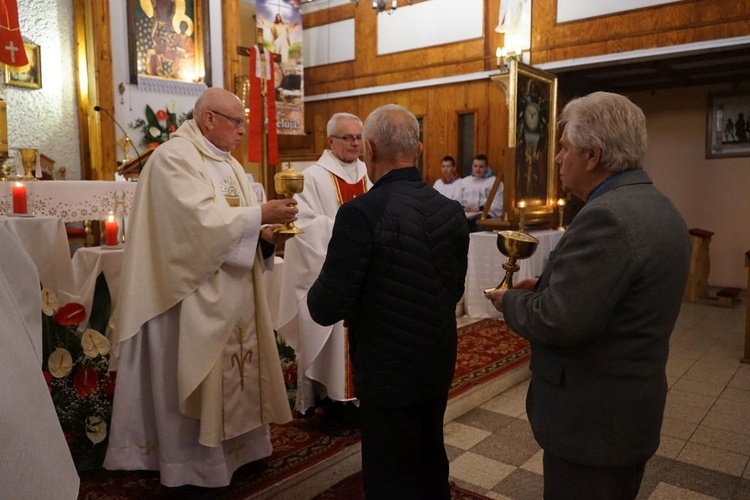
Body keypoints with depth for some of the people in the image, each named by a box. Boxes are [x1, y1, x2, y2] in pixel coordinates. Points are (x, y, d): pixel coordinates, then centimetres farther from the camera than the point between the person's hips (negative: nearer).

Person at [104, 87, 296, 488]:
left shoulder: (227, 163, 14)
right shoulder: (173, 157, -13)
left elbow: (232, 223, 12)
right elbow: (200, 220, -25)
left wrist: (265, 236, -7)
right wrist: (261, 214, -22)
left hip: (232, 293, 9)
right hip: (195, 297, -8)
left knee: (234, 371, 15)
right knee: (195, 382, 3)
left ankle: (232, 447, 31)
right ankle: (194, 465, 20)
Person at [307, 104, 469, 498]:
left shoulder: (361, 213, -23)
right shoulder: (452, 211, -2)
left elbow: (326, 309, -19)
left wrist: (318, 289, 2)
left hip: (388, 374, -6)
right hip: (439, 367, 6)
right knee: (432, 468, 25)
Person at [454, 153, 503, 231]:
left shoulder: (495, 182, 12)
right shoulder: (463, 181, 25)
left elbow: (497, 206, 0)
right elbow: (457, 201, 16)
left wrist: (479, 209, -13)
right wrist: (463, 208, -6)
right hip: (465, 215, 3)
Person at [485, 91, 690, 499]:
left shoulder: (606, 217, -26)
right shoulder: (657, 207, 6)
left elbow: (558, 322, -29)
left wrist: (510, 301, -10)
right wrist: (546, 287, 3)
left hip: (591, 418, -9)